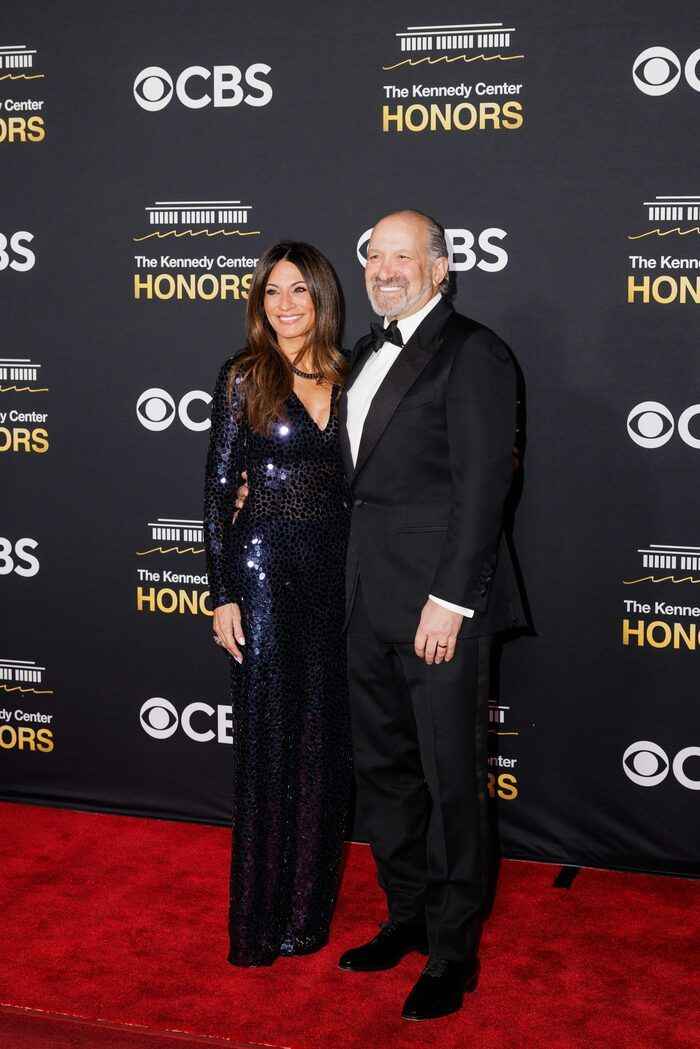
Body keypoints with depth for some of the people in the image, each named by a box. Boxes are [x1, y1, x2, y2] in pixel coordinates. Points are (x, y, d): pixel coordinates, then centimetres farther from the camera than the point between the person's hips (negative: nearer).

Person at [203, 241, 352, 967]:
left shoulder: (346, 378, 8)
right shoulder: (244, 377, -2)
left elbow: (351, 480, 12)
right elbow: (218, 488, -4)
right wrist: (223, 595, -8)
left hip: (334, 566, 4)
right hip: (264, 565, -4)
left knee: (324, 737, 8)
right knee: (267, 735, 1)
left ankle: (309, 906, 23)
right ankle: (259, 917, 14)